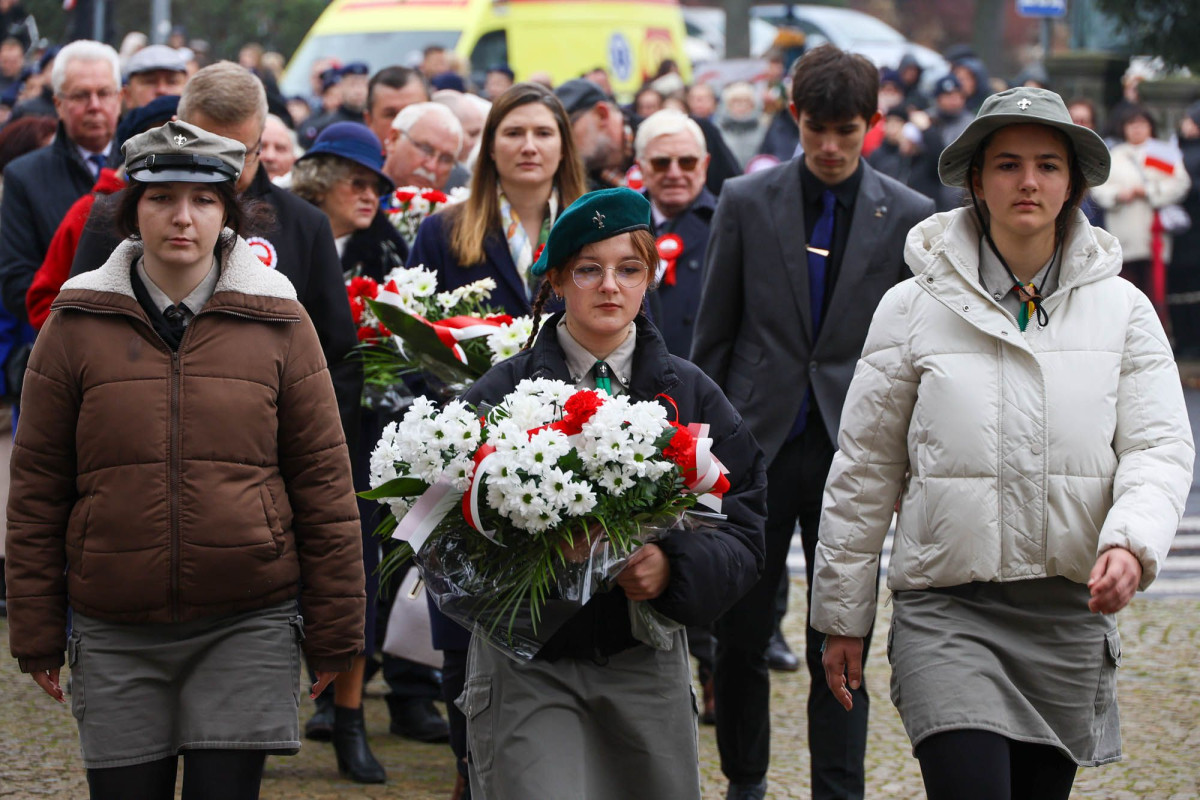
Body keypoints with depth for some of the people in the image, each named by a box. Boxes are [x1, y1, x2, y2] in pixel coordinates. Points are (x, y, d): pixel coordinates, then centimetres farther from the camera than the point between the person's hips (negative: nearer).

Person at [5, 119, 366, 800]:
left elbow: (324, 481, 5)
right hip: (114, 633, 1)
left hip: (249, 624, -1)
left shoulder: (279, 324, 3)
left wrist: (335, 631, 3)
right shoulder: (77, 327, 3)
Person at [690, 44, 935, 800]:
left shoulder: (908, 216, 0)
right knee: (740, 634, 7)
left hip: (852, 452, -1)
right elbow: (714, 334, 5)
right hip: (757, 446, 1)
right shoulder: (747, 201, 1)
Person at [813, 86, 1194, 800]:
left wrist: (1130, 542, -21)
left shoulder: (1122, 309, 5)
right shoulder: (915, 307, 1)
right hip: (946, 610, -2)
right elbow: (865, 471, 6)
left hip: (1072, 609, 2)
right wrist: (842, 617, 8)